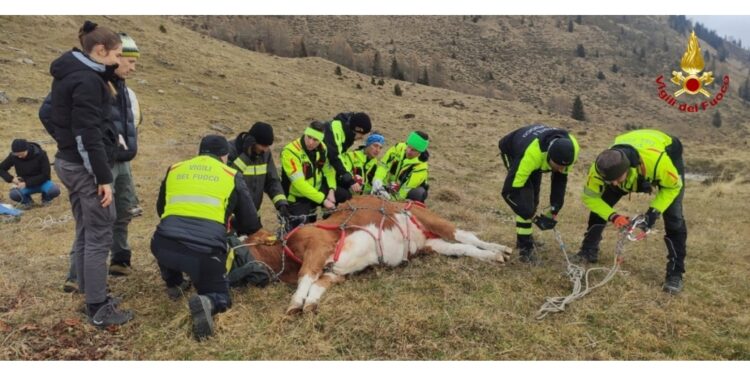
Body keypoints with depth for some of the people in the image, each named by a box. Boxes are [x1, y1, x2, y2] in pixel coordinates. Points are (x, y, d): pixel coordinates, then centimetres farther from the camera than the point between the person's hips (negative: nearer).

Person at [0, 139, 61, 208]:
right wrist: (11, 178, -17)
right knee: (13, 194, -31)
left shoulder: (41, 154, -18)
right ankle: (26, 200, 5)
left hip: (41, 182, -1)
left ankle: (46, 198, 4)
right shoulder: (13, 156, -11)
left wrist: (27, 183, -23)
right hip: (24, 185, 1)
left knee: (55, 190, -33)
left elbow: (45, 175, -16)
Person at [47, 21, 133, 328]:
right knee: (99, 236, -4)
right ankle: (99, 310, 3)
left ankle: (91, 294, 27)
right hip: (85, 166, -10)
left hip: (68, 162, 10)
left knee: (85, 232, 16)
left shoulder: (70, 73, 12)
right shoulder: (87, 81, -18)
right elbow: (89, 134, -22)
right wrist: (103, 178, -21)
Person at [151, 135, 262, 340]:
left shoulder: (174, 169, 21)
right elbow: (251, 225, 15)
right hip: (206, 251, -3)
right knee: (220, 297, 18)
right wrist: (230, 224, 37)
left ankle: (174, 284, 39)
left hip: (163, 247, 4)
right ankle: (206, 302, -13)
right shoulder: (232, 176, 12)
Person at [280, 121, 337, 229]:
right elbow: (299, 183, -32)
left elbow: (329, 171, 5)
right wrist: (323, 200, -32)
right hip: (296, 201, -6)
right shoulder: (290, 152, -27)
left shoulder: (322, 148, -6)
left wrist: (331, 190, -15)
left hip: (314, 198, 6)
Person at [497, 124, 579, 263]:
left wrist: (555, 210, -16)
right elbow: (508, 191, -39)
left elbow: (561, 178, -13)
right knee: (525, 199, -18)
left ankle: (524, 238, 31)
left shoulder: (572, 147, -31)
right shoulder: (530, 154, -47)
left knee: (533, 199, 11)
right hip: (513, 151, -5)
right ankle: (525, 247, -6)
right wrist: (532, 216, -35)